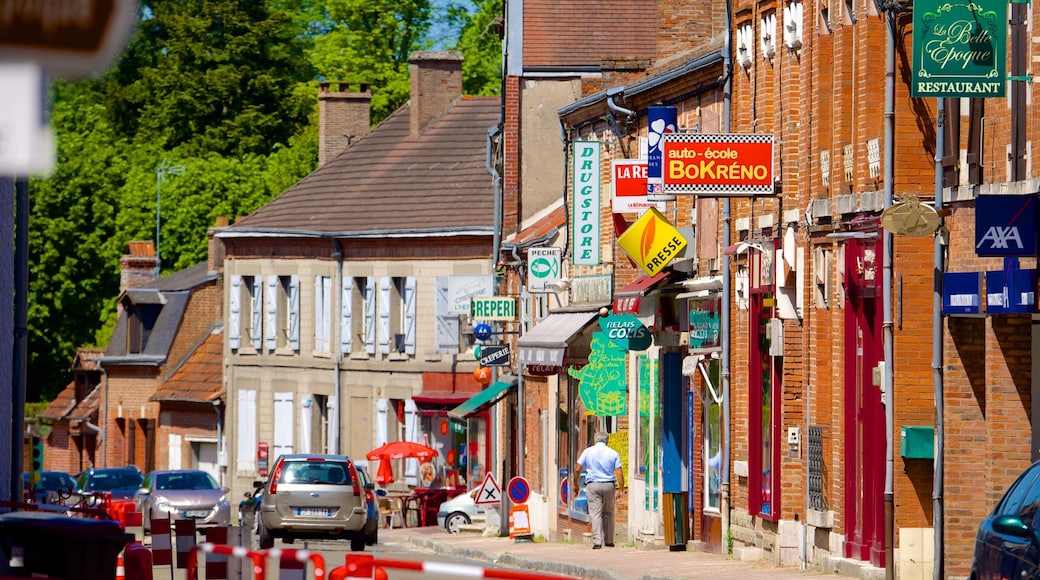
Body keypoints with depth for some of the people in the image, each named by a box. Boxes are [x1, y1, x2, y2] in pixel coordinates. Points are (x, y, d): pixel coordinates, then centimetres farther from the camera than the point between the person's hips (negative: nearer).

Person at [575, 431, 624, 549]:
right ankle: (609, 541, 18)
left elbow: (577, 469, 0)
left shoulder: (588, 452, 2)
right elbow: (619, 473, -3)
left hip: (593, 486, -1)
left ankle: (597, 541, -13)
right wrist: (621, 490, 2)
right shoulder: (613, 454, 3)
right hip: (609, 485, 1)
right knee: (608, 513, 14)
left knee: (595, 514, -3)